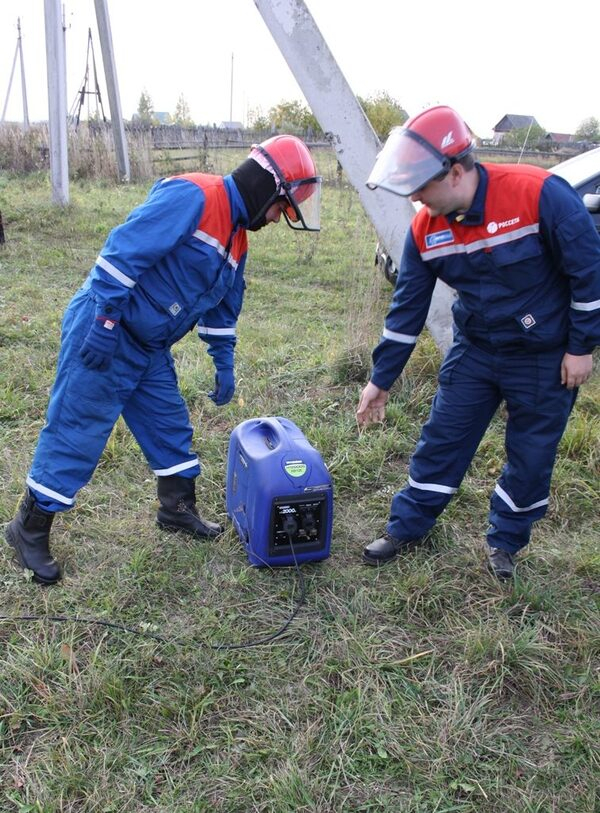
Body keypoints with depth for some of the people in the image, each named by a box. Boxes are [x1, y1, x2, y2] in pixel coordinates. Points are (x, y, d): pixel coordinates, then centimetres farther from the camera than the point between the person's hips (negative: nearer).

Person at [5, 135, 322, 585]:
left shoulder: (237, 236, 12)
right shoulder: (192, 195, -19)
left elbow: (221, 309, 21)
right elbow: (125, 248, -26)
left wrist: (224, 364, 20)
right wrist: (105, 320, -28)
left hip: (149, 347, 9)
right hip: (103, 334, -9)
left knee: (171, 427, 16)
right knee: (75, 434, -1)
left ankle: (179, 509, 35)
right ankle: (29, 529, 15)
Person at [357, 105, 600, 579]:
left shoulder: (541, 194, -26)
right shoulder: (425, 229, -10)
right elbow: (407, 309, -2)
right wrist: (381, 380, 1)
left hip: (545, 358, -3)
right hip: (475, 350, 4)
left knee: (531, 456, 8)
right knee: (441, 439, 7)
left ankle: (506, 542, 30)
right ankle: (407, 528, 24)